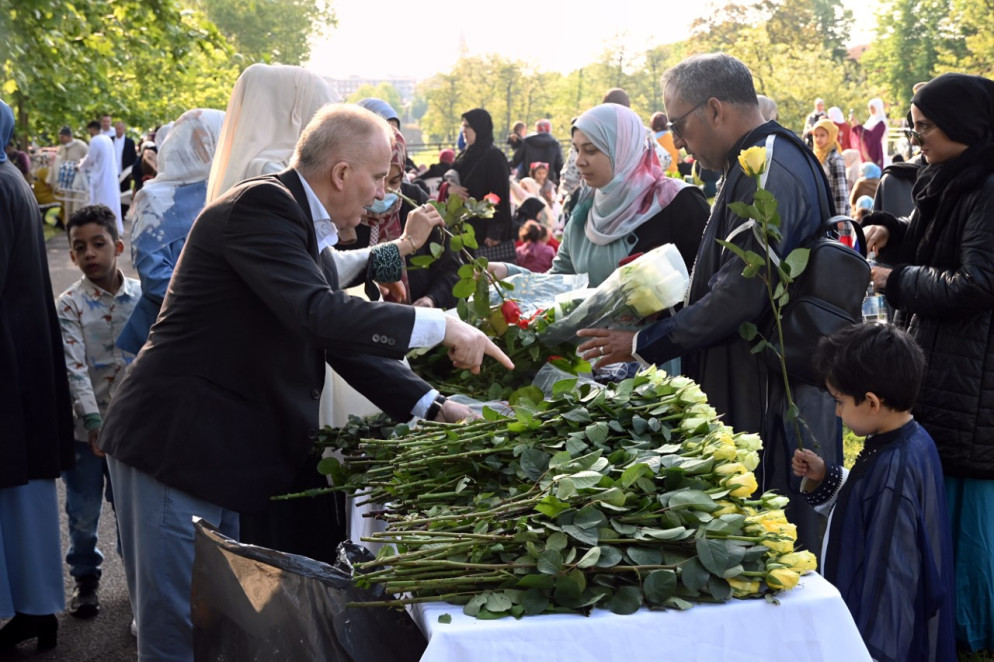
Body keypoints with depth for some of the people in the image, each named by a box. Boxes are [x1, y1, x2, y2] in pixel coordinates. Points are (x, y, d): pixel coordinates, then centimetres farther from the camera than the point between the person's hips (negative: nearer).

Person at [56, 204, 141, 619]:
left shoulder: (143, 297, -1)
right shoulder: (70, 305, -7)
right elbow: (74, 368, -15)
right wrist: (93, 419, -24)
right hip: (85, 424, -1)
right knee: (84, 510, 8)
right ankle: (85, 580, 27)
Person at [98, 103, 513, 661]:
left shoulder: (305, 224, 13)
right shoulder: (261, 207, -17)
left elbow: (343, 337, 13)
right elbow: (318, 312, -29)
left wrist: (433, 406, 5)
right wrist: (439, 326, -23)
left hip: (225, 451, 10)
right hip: (176, 445, -10)